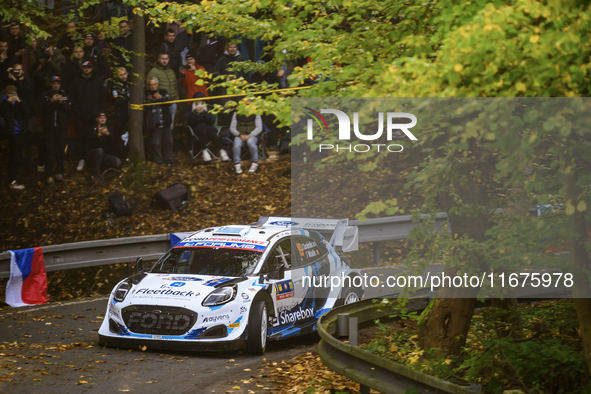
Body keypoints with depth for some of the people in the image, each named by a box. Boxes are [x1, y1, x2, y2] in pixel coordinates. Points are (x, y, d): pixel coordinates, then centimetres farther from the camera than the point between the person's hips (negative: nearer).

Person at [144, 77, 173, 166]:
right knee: (156, 143, -4)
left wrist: (161, 98, -22)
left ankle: (168, 160, 20)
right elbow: (144, 108, -2)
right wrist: (148, 101, -20)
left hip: (165, 122, 3)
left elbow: (169, 102, -5)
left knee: (168, 141, 9)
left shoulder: (163, 92, 8)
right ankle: (159, 161, 6)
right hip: (154, 124, -3)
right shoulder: (146, 94, 1)